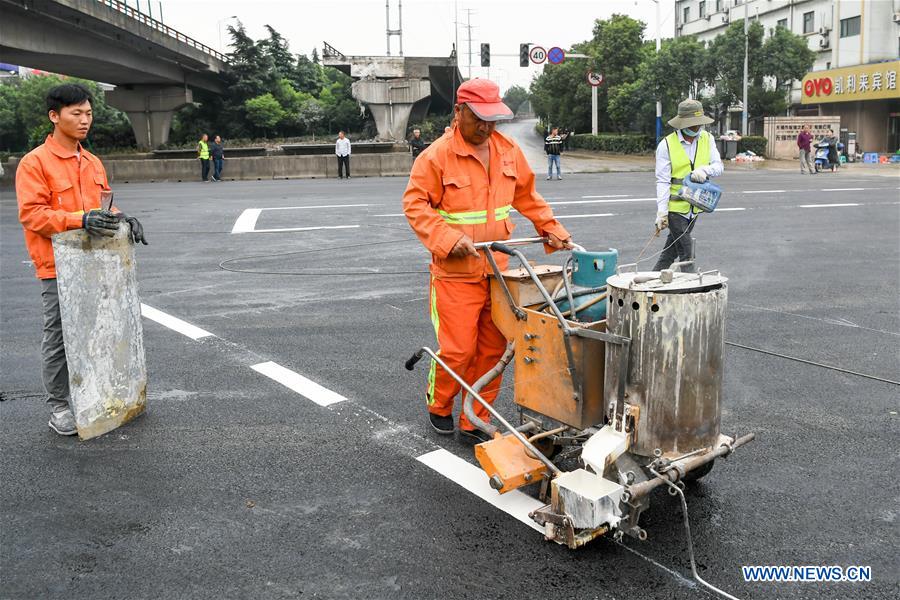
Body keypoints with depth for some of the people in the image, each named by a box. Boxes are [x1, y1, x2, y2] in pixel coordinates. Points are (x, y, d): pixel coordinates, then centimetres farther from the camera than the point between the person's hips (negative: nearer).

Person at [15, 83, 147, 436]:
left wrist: (120, 219, -2)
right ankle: (58, 407, 14)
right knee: (58, 338, 3)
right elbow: (31, 214, -15)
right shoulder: (34, 163, -9)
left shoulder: (93, 163, 11)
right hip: (58, 267, -6)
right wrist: (80, 220, -27)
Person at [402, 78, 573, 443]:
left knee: (492, 350, 8)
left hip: (498, 270, 5)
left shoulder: (508, 151, 7)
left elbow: (527, 196, 19)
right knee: (458, 350, -3)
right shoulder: (437, 155, -10)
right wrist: (448, 239, -22)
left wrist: (552, 230, 11)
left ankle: (476, 422, 23)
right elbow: (415, 204, -11)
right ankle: (438, 406, 26)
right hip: (456, 272, -5)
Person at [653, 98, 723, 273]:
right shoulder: (666, 145, -13)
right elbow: (663, 181, -14)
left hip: (694, 206, 5)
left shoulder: (707, 139, 2)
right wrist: (662, 212, -20)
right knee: (687, 253, -6)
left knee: (672, 249, 17)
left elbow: (718, 166, -1)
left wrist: (704, 169, -25)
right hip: (675, 206, -5)